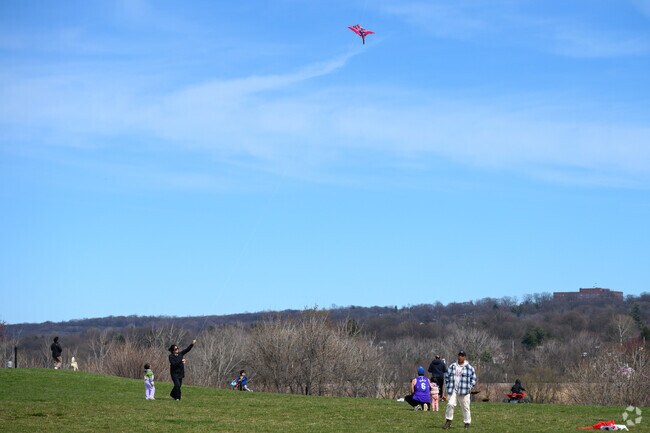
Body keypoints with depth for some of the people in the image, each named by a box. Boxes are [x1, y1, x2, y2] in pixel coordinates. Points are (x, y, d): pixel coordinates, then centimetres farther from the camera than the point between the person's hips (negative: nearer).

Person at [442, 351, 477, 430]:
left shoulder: (469, 368, 4)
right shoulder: (452, 367, 11)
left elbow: (473, 379, 9)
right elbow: (447, 377, 17)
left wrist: (469, 388, -1)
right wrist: (448, 386, 6)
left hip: (464, 392, -2)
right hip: (453, 391, 2)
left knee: (465, 407, 0)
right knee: (450, 404, -11)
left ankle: (467, 423, 9)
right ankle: (448, 421, -2)